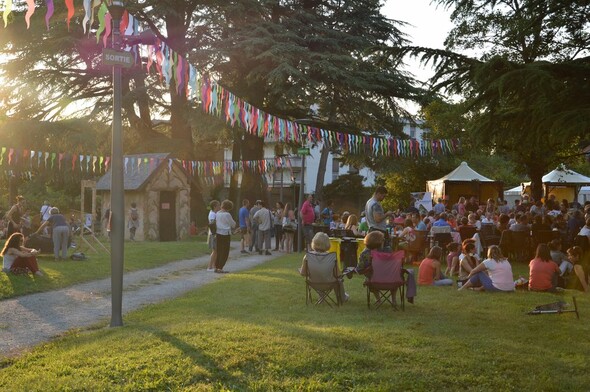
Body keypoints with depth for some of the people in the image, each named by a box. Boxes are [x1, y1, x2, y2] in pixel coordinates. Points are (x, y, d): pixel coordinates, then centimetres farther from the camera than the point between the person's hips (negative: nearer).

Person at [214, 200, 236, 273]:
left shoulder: (217, 213, 7)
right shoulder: (227, 215, -14)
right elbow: (233, 224, -4)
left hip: (218, 233, 7)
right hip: (225, 234, -7)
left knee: (218, 251, 14)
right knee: (225, 252, 0)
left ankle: (216, 267, 17)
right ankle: (220, 268, -2)